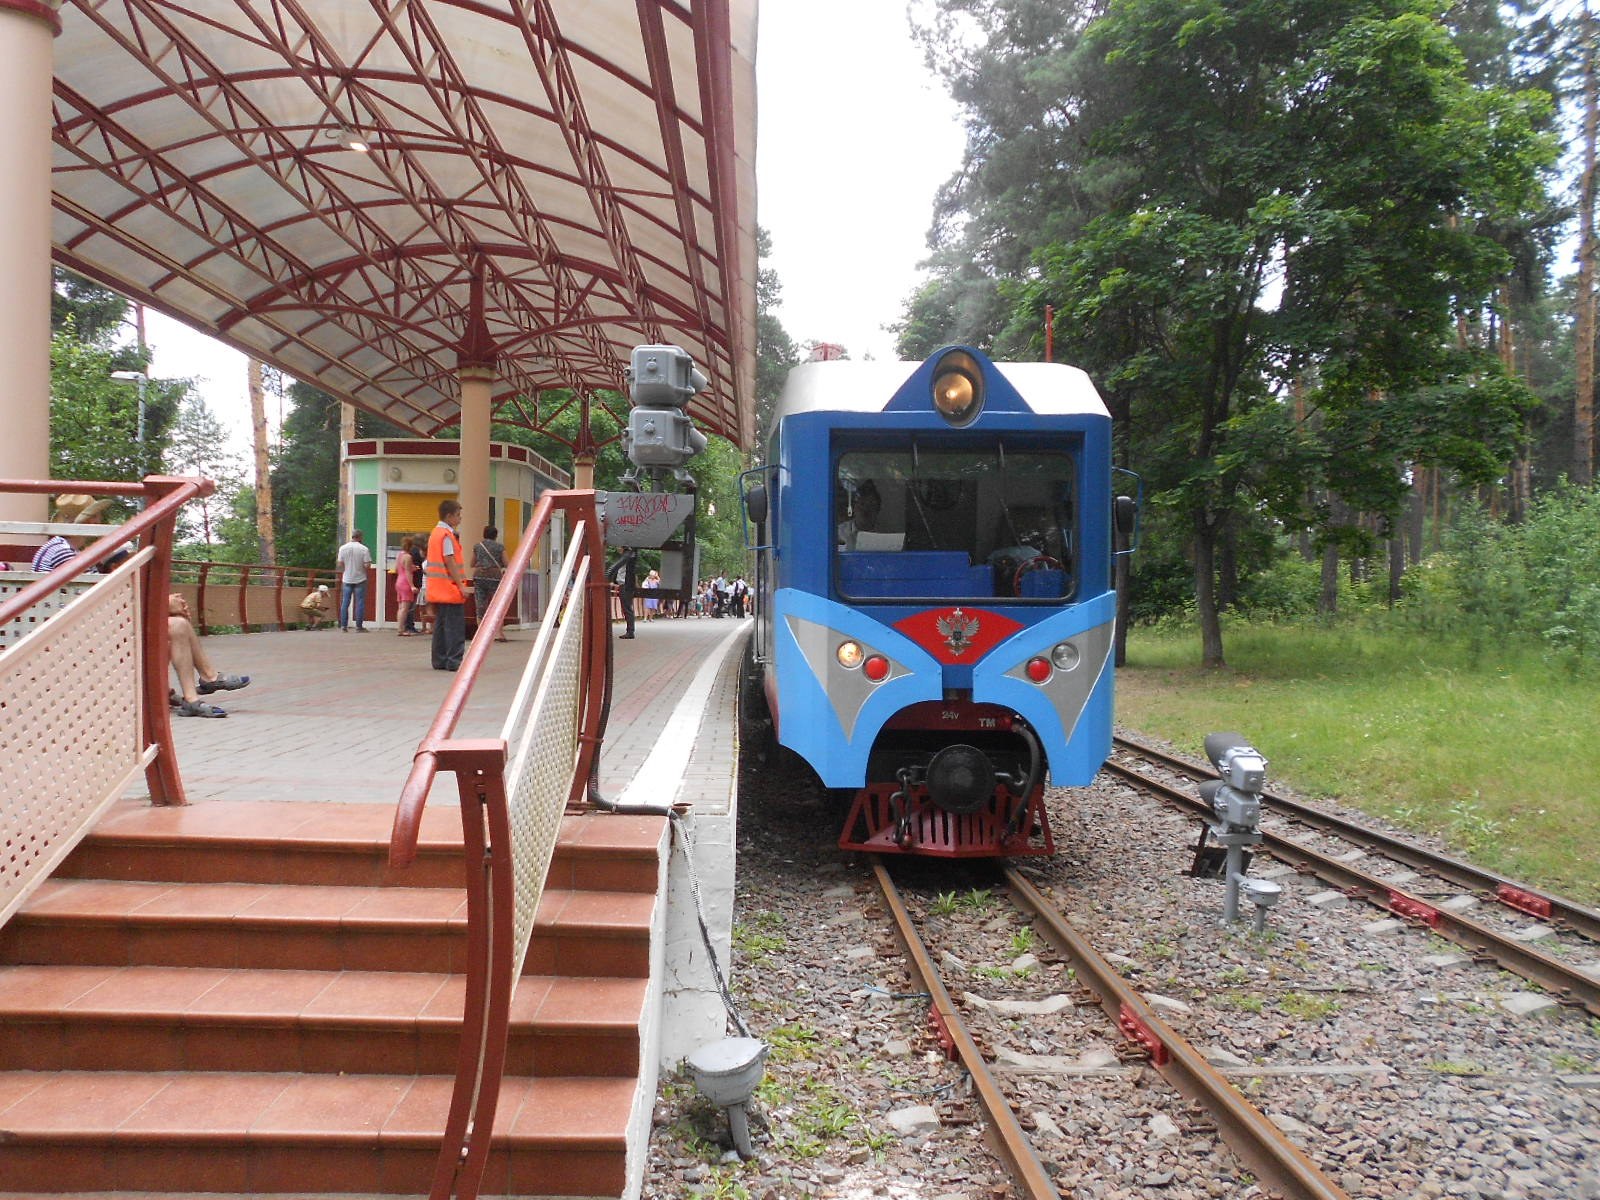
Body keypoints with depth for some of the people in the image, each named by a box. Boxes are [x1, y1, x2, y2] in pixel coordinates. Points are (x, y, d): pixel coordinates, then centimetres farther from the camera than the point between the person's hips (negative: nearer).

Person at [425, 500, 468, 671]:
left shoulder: (435, 532, 17)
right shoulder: (447, 535, -13)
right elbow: (449, 561, -17)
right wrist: (461, 584, -17)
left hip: (437, 590, 10)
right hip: (450, 588, -10)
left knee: (441, 623, 12)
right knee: (455, 625, -6)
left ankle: (440, 660, 14)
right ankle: (454, 661, -7)